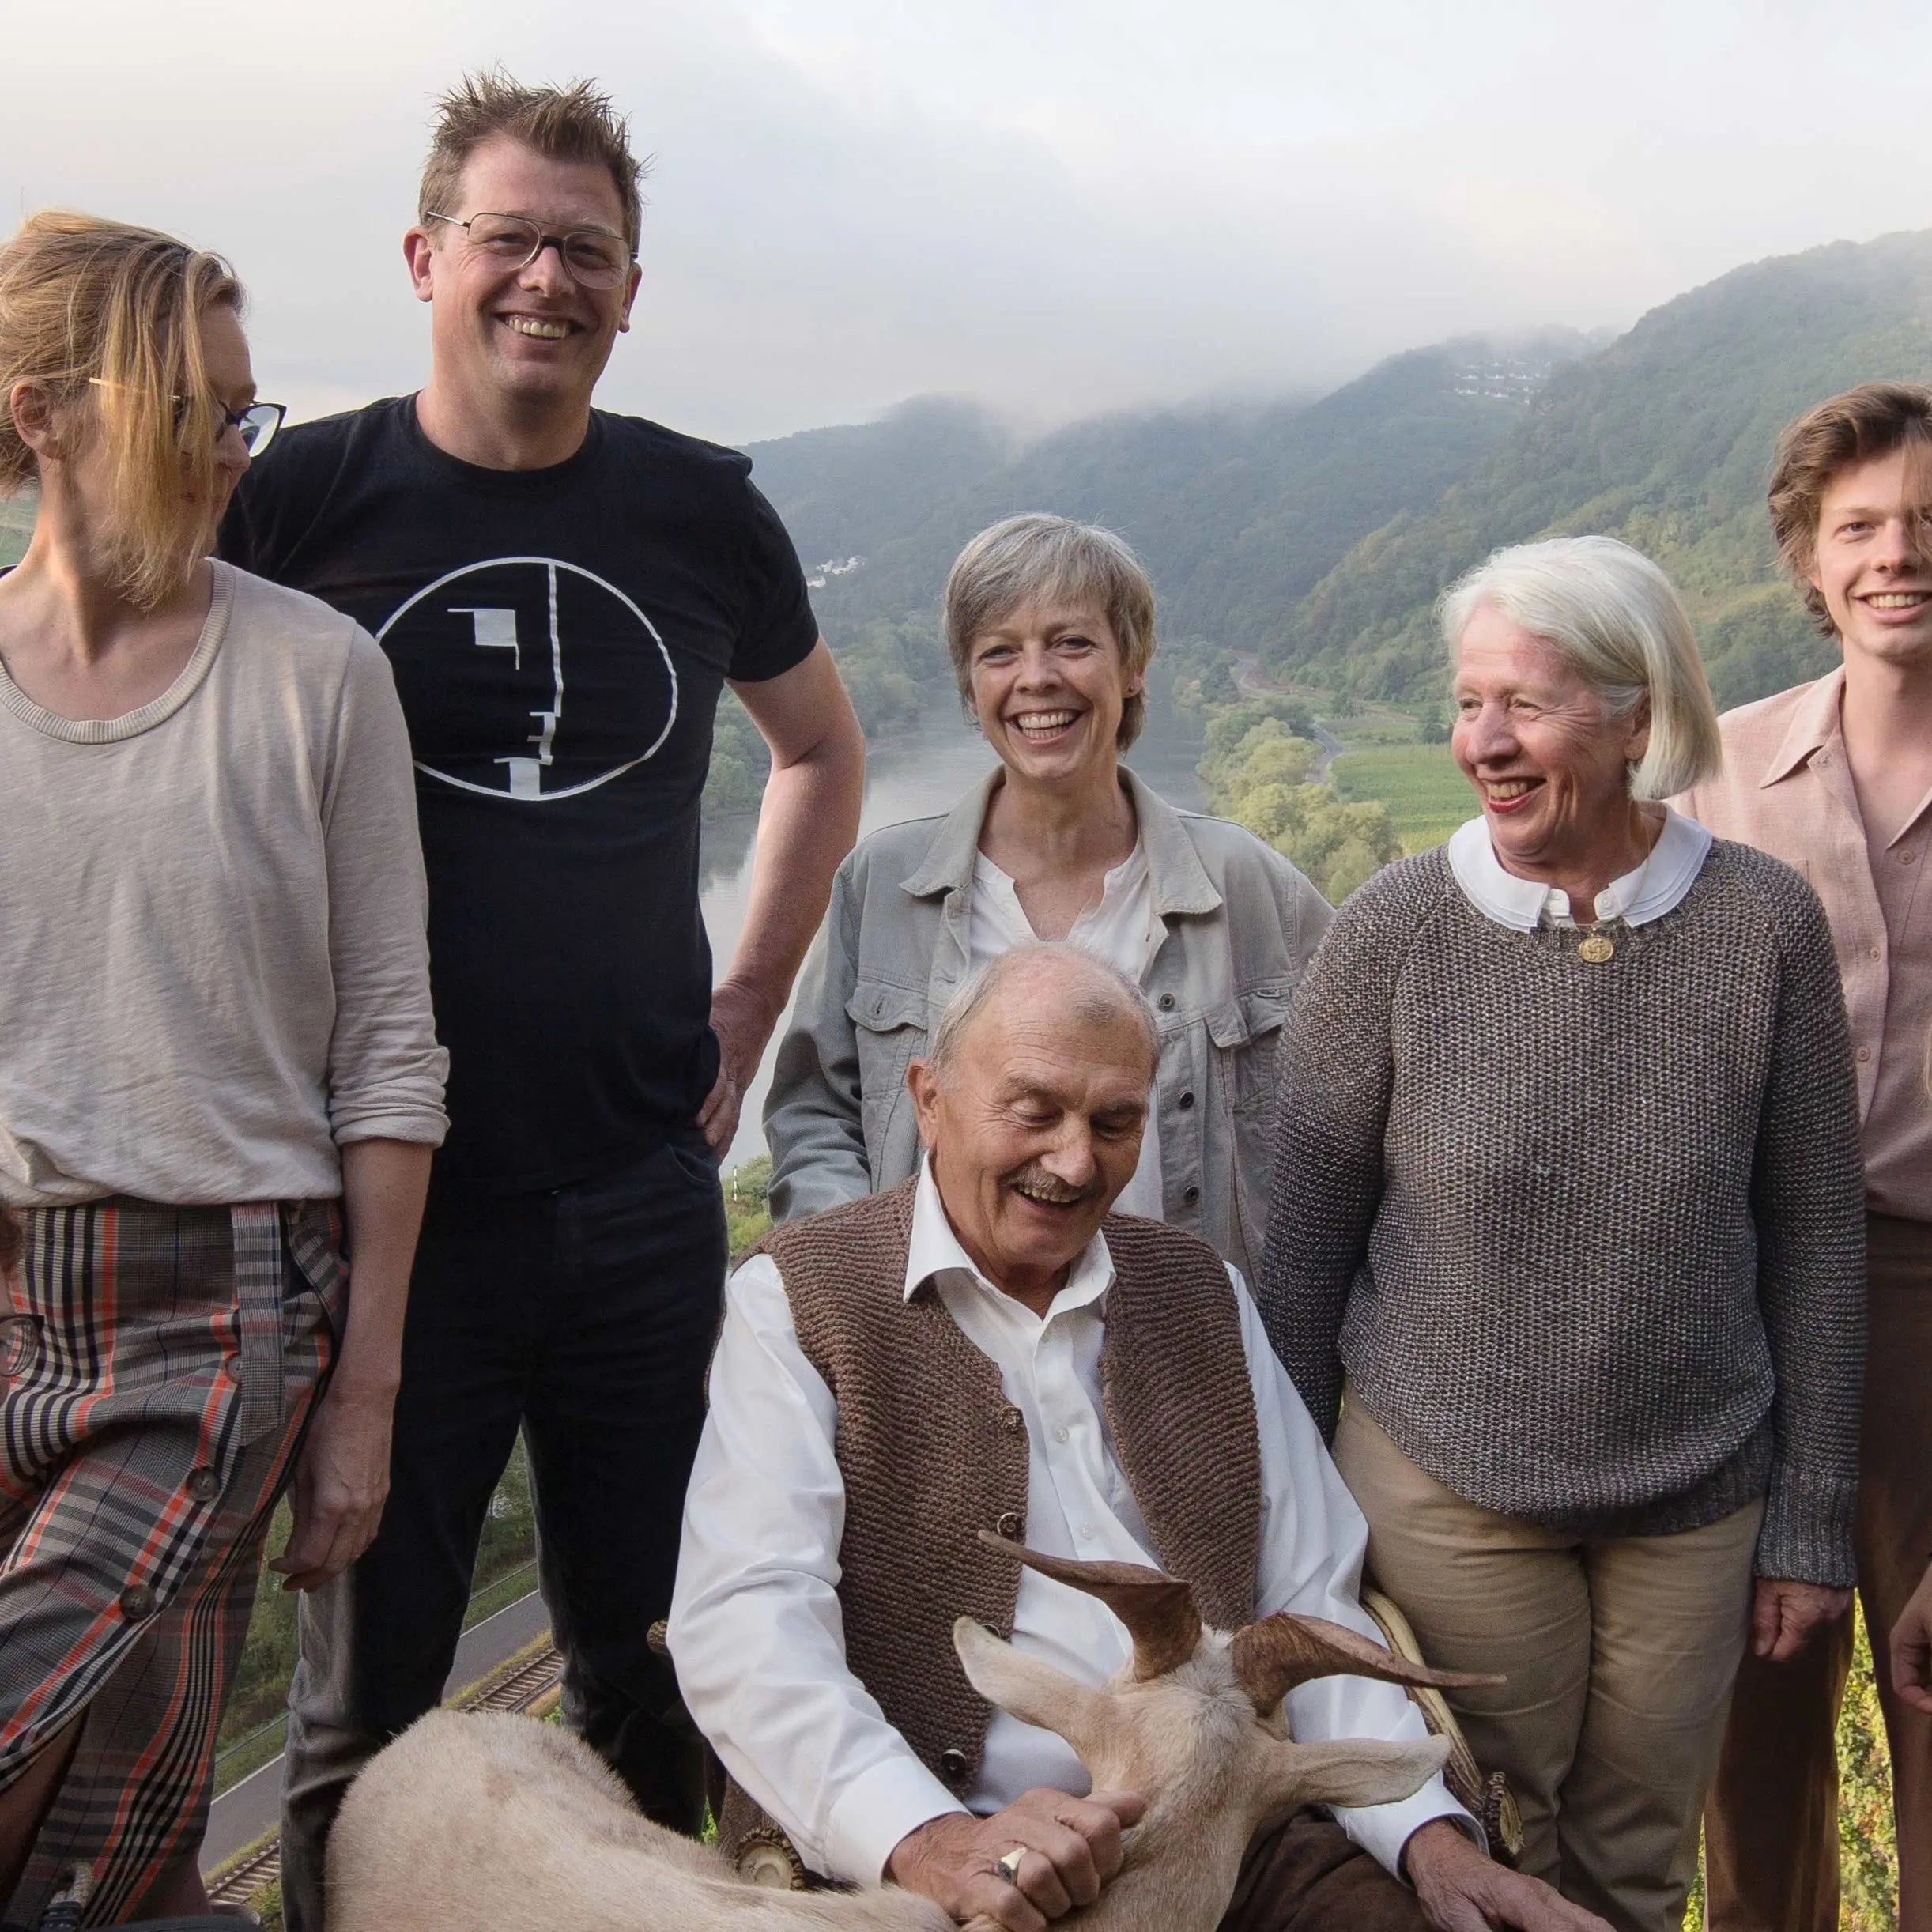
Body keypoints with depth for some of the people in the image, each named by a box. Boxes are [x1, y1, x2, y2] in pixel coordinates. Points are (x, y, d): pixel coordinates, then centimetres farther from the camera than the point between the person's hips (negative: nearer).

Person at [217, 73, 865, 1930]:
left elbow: (821, 747, 20)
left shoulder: (700, 510, 4)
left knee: (650, 1689, 15)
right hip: (388, 1201, -2)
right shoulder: (295, 499, -4)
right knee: (366, 1708, 8)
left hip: (644, 1200, 3)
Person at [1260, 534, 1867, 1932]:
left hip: (1698, 1501, 2)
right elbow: (1309, 1232, -3)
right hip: (1441, 1490, -1)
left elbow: (1815, 1237, 0)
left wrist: (1812, 1521, 2)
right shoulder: (1396, 930, -11)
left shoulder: (1766, 923, -8)